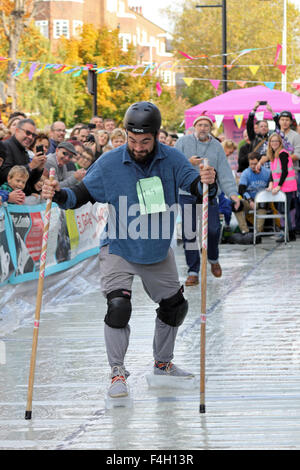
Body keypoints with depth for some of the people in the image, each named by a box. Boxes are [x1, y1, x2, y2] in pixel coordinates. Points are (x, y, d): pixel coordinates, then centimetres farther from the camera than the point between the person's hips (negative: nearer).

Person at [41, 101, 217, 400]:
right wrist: (59, 195, -31)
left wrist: (207, 183, -41)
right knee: (118, 306, -21)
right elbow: (82, 194, -11)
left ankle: (162, 362, 38)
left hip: (159, 252, 4)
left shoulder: (171, 160, -11)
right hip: (119, 249, -3)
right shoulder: (110, 163, -15)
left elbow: (196, 187, -17)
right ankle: (117, 373, -7)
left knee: (175, 306, 14)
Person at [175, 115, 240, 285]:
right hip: (187, 194, -1)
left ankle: (213, 259, 27)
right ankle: (193, 271, 2)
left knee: (213, 229, -3)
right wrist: (188, 163, -20)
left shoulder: (217, 147, 8)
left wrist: (232, 192, -8)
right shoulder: (184, 142, 3)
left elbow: (225, 172, 3)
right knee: (189, 233, -4)